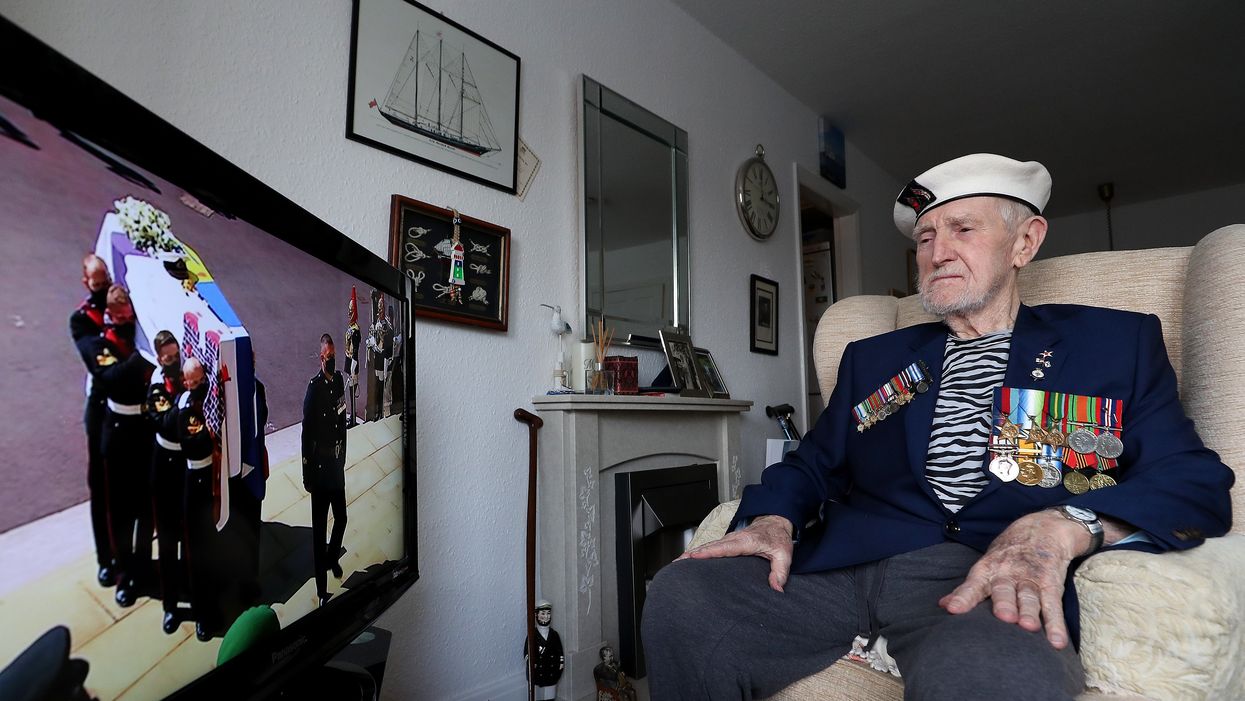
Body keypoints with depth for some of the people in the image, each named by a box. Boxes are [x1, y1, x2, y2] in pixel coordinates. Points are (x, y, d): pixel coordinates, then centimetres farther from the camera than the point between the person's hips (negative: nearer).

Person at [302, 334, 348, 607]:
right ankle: (321, 589, 15)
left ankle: (332, 558, 44)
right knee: (319, 527, 4)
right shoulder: (314, 386, -15)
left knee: (341, 518, 17)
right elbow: (306, 432, -14)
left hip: (337, 464, 6)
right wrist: (307, 474, -13)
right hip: (320, 467, -6)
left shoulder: (339, 380, 6)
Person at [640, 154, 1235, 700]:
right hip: (843, 564, 4)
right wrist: (772, 519, -6)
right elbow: (811, 465, 18)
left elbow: (1197, 484, 5)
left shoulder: (1117, 342, 16)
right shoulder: (871, 358, 23)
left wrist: (1059, 527, -16)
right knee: (680, 595, -20)